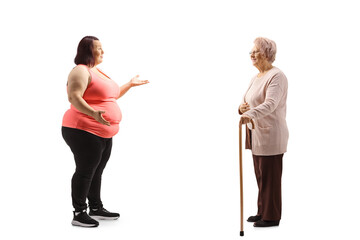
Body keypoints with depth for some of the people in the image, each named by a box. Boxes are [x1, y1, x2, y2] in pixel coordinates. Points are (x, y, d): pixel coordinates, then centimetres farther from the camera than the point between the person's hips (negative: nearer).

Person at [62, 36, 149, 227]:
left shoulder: (98, 72, 21)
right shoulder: (81, 71, -11)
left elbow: (111, 96, 31)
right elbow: (74, 98, -23)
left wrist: (130, 84, 28)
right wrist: (93, 113, -36)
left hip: (104, 134, 9)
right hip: (85, 132, -9)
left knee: (97, 171, 14)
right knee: (85, 171, -6)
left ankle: (96, 208, 24)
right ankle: (79, 214, 0)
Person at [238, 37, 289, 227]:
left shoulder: (276, 76, -13)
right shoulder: (256, 78, 17)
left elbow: (270, 103, -28)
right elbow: (246, 100, 21)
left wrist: (251, 114, -44)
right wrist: (242, 108, -4)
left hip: (270, 135, -9)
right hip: (257, 134, 9)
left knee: (269, 176, -2)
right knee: (260, 175, 15)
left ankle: (271, 217, 7)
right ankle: (262, 212, 25)